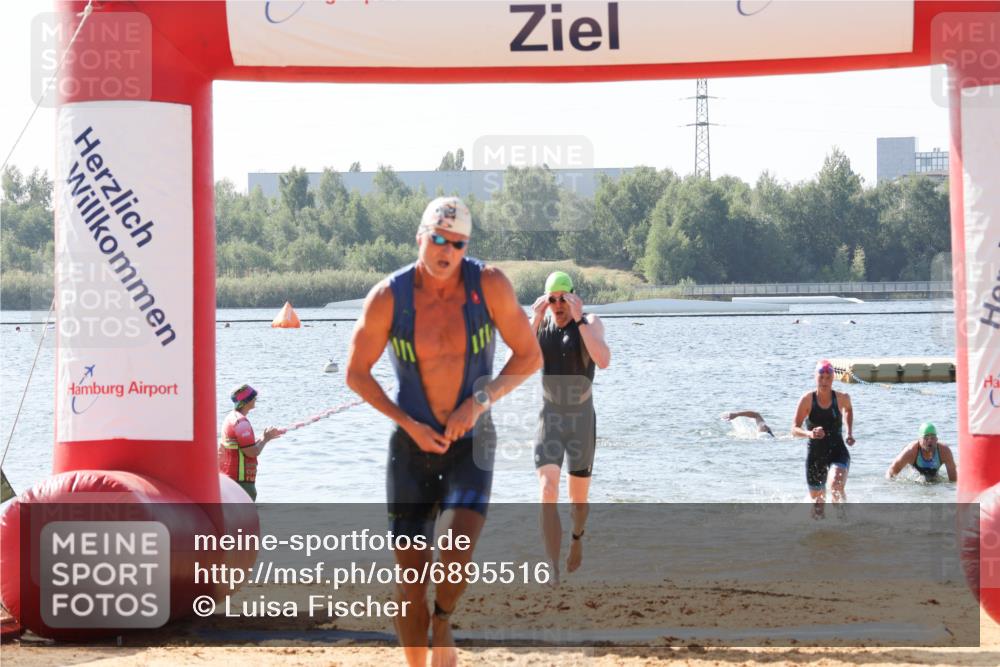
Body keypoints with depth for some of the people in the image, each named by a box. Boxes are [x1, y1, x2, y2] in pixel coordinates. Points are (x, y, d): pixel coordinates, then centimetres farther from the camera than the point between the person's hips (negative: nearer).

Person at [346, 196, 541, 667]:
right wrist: (409, 424, -11)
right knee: (411, 569, 0)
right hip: (412, 441, 1)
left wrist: (481, 400, -15)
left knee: (458, 549, -22)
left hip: (471, 441, -1)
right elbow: (356, 373, -1)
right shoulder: (388, 297, -12)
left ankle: (443, 622, 8)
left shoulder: (489, 284, -11)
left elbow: (529, 355, -2)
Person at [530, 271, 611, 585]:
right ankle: (554, 572, -26)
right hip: (548, 420, 1)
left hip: (582, 420, -1)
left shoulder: (590, 323, -9)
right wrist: (535, 321, -21)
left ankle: (577, 536, 50)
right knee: (548, 491, -20)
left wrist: (579, 320, -28)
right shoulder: (539, 324, -1)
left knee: (579, 498, 13)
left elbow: (603, 361, -27)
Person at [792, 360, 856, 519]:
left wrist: (850, 433, 11)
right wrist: (809, 433, -31)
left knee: (837, 485, -31)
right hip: (815, 454, 1)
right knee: (818, 502, 11)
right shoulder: (808, 399, -9)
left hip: (838, 452, -1)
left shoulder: (841, 398, -4)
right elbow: (795, 429, -10)